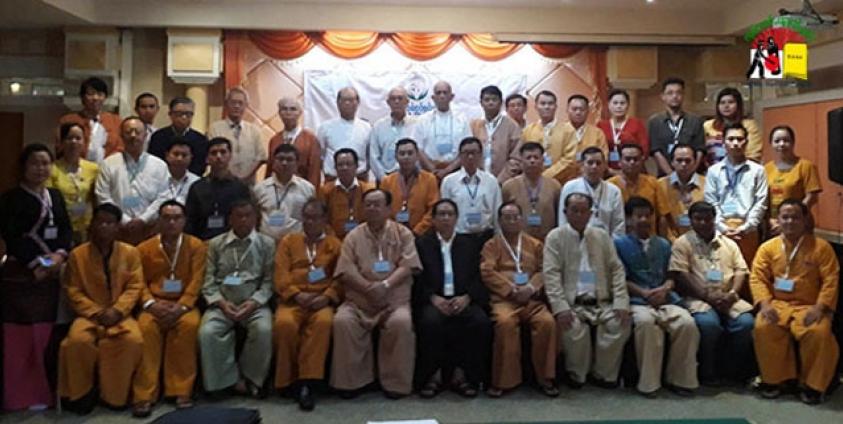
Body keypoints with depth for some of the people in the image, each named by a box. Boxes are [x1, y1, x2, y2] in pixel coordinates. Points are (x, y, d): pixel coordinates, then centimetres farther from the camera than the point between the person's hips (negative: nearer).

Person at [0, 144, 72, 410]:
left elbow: (66, 229, 9)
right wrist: (35, 263, -14)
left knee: (46, 333, 6)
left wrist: (60, 255, -8)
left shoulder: (56, 196, 14)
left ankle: (42, 391, 15)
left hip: (50, 273, 5)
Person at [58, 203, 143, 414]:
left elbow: (135, 287, -1)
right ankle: (80, 393, -6)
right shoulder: (77, 254, 3)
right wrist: (96, 312, -12)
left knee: (133, 341, -30)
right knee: (78, 341, -32)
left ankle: (115, 394, -8)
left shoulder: (130, 252, 5)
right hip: (89, 315, 0)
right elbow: (73, 291, 0)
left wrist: (117, 310, -16)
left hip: (120, 315, 0)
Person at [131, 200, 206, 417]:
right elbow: (139, 282, 5)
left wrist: (181, 306, -18)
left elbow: (196, 281, -4)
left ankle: (182, 390, -23)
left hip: (183, 304, -1)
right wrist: (151, 304, -15)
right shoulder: (144, 248, 10)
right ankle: (144, 394, -25)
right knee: (146, 327, -31)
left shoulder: (196, 246, 4)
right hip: (155, 304, 1)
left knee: (189, 324, -34)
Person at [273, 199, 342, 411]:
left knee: (324, 322, -35)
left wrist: (327, 297, -12)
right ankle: (289, 380, -14)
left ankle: (306, 382, -32)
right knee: (284, 324, -33)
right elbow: (281, 274, 5)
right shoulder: (288, 241, 18)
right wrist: (297, 294, -12)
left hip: (321, 301, 0)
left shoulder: (335, 244, 17)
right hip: (293, 300, 1)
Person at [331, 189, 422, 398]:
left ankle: (395, 382, -14)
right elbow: (346, 271, -1)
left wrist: (385, 285, -20)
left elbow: (407, 266, -4)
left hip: (394, 301, -1)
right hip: (358, 301, 2)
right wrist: (370, 288, -16)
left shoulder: (403, 233, 9)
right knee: (342, 321, -27)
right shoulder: (354, 236, 11)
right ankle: (351, 380, -11)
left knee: (402, 322, -31)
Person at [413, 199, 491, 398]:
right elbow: (417, 279, 4)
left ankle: (462, 373, -12)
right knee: (430, 321, -35)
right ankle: (433, 373, -14)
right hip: (433, 300, -1)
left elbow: (478, 277, 8)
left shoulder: (469, 244, 18)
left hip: (463, 299, 2)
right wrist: (433, 298, -13)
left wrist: (466, 297, -11)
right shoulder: (422, 243, 14)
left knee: (482, 321, -29)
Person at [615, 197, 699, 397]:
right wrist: (644, 293, -13)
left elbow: (671, 276, 17)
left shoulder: (664, 244, 23)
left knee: (687, 323, -27)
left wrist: (664, 289, -7)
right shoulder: (620, 244, 9)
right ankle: (648, 382, -25)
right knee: (646, 322, -38)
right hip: (636, 300, -4)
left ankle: (679, 379, -10)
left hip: (666, 299, 4)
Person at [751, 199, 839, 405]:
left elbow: (831, 280, -3)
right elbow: (757, 278, 1)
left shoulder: (821, 247, 2)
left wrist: (820, 307, -17)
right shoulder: (768, 247, 7)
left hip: (809, 306, -1)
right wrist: (765, 303, -16)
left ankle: (812, 384, -8)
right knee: (763, 327, -29)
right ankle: (774, 378, -7)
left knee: (819, 332, -32)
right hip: (778, 304, 1)